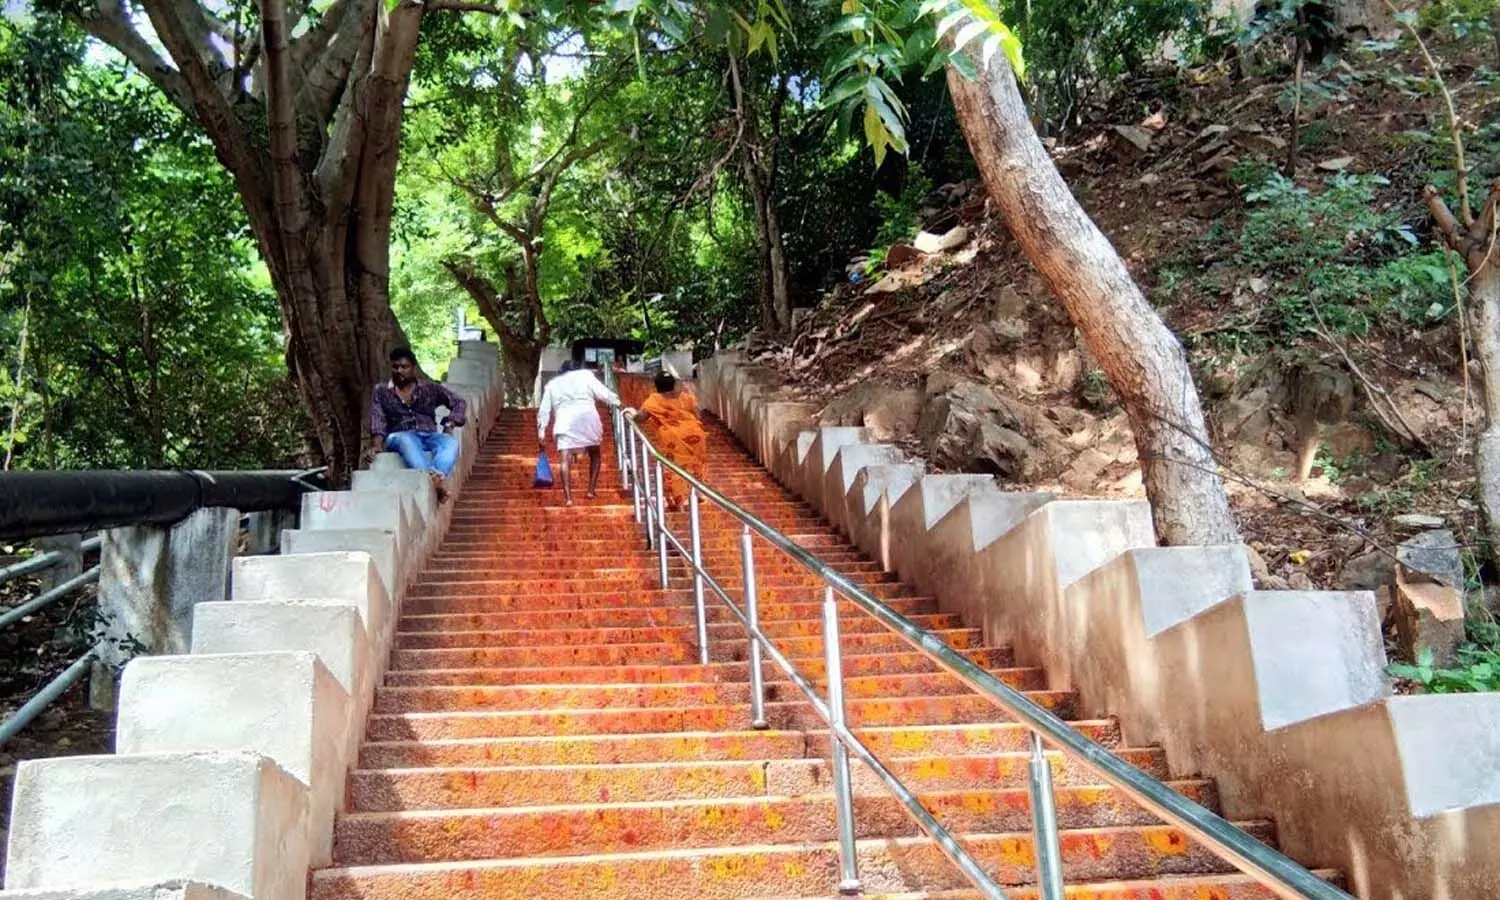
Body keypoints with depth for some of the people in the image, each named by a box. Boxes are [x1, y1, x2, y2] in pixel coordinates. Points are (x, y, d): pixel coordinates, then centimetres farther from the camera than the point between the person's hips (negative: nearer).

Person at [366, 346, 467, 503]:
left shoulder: (429, 388, 16)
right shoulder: (381, 391, 14)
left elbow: (459, 403, 13)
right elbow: (377, 420, 3)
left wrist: (449, 426, -4)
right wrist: (376, 444, -16)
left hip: (429, 435, 2)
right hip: (400, 436, -2)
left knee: (451, 442, -33)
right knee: (406, 440, -40)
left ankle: (438, 476, -62)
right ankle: (433, 478, -65)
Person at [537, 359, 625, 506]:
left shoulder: (552, 384, 27)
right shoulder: (585, 374, 22)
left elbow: (543, 410, 18)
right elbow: (601, 392, 7)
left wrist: (541, 433, 15)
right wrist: (618, 403, 7)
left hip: (565, 419, 0)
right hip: (588, 415, 0)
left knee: (566, 458, -9)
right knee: (594, 453, 19)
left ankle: (568, 497, -22)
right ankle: (591, 490, 13)